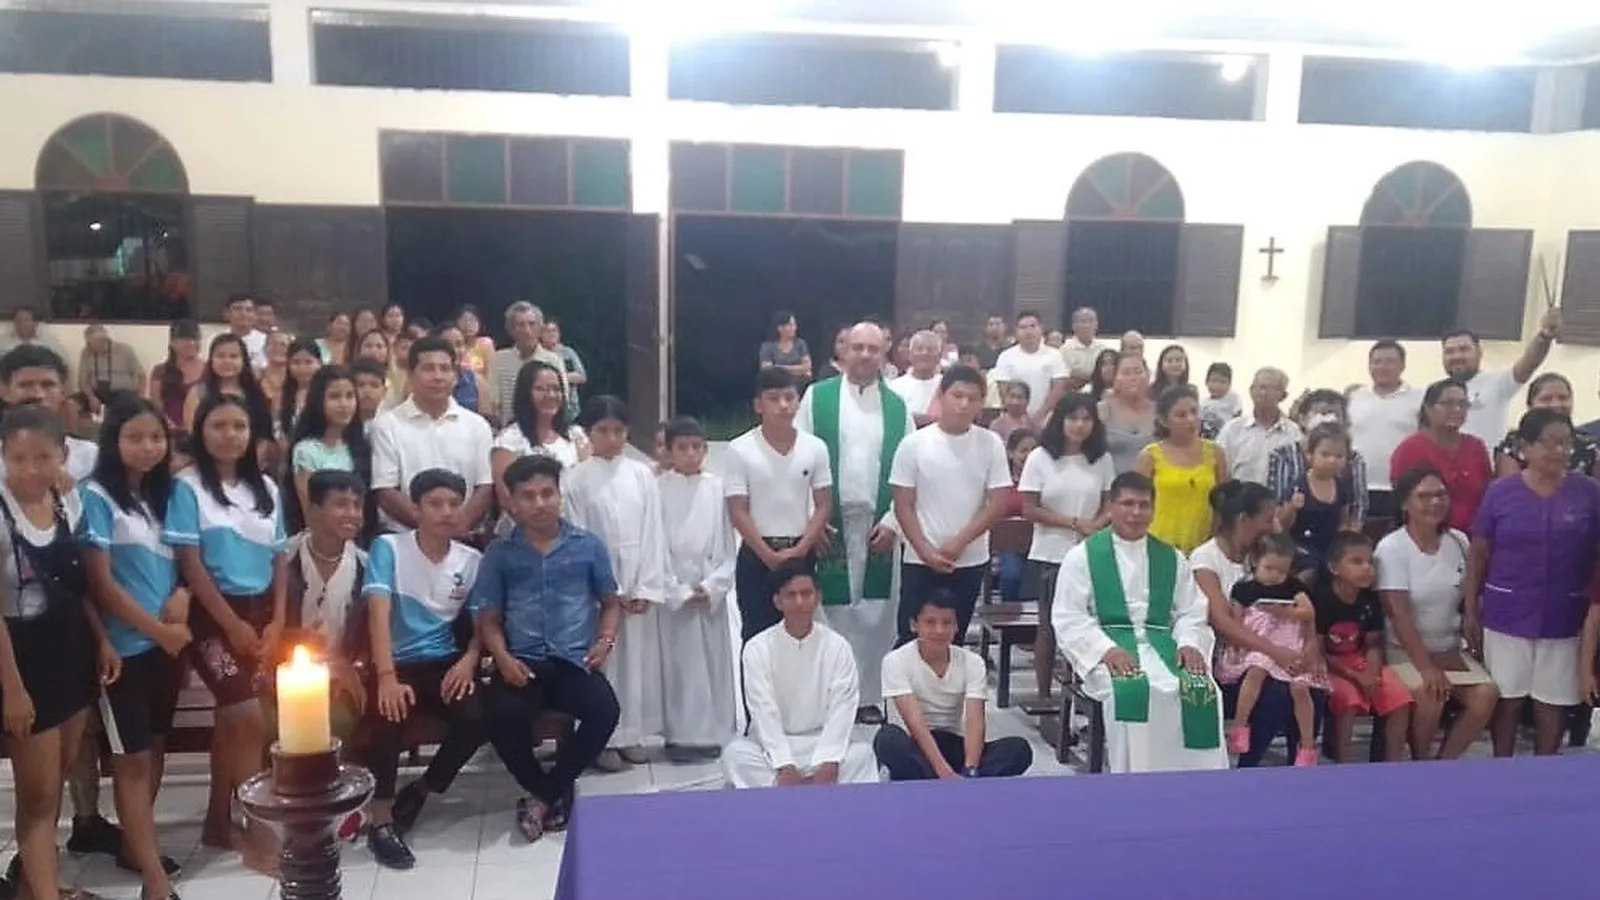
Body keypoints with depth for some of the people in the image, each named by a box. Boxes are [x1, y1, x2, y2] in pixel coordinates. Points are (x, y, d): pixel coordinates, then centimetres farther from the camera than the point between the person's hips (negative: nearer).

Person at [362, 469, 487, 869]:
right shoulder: (389, 548, -5)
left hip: (445, 663, 3)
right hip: (398, 663, -3)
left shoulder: (472, 560, 6)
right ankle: (381, 820, -14)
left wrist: (469, 659, -11)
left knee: (476, 719, -24)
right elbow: (379, 614, -15)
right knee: (389, 715, -34)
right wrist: (387, 677, -28)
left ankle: (419, 792, 5)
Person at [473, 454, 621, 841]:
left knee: (605, 711, -29)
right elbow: (488, 618, 9)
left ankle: (544, 793, -4)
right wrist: (502, 657, -10)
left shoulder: (589, 546, 10)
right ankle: (556, 793, -2)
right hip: (522, 663, 0)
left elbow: (611, 602, 18)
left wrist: (605, 640, -1)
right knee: (503, 716, -32)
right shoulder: (499, 553, 9)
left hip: (575, 662, 1)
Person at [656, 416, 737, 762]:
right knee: (679, 663, 2)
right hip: (674, 591, -2)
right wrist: (678, 591, -9)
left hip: (711, 591, 2)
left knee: (714, 661, 6)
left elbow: (728, 544, 3)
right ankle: (680, 735, 10)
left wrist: (712, 586, -7)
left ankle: (713, 733, 16)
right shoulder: (659, 488, -2)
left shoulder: (717, 487, 3)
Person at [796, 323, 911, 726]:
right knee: (832, 609, 2)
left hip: (879, 524, 2)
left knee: (877, 611, 6)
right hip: (828, 522, -2)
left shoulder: (897, 406, 7)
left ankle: (871, 696, 18)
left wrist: (892, 522, -3)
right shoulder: (817, 397, 1)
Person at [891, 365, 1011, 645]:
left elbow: (998, 503, -4)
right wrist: (926, 551, -11)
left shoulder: (991, 444, -2)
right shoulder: (914, 444, -6)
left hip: (971, 561, 2)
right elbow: (903, 507, -4)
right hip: (920, 561, -2)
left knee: (954, 640, 11)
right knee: (910, 639, 0)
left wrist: (959, 542, -11)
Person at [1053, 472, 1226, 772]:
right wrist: (1106, 649, -18)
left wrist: (1189, 643, -8)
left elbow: (1191, 613, 15)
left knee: (1202, 689, -26)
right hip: (1108, 649, -4)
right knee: (1131, 690, -36)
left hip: (1160, 644, 4)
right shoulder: (1082, 556, 5)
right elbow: (1068, 618, -3)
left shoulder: (1172, 559, 18)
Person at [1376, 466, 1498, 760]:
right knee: (1429, 694, -29)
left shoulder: (1459, 542, 3)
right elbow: (1399, 615, -19)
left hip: (1450, 647, 5)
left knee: (1487, 693, -17)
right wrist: (1426, 667, -25)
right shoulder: (1391, 548, -13)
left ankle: (1444, 762, 0)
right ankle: (1421, 764, -4)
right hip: (1404, 649, -5)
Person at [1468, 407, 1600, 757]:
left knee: (1554, 703, 10)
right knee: (1506, 699, 9)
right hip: (1507, 616, -1)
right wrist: (1471, 611, 0)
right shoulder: (1500, 492, -4)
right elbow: (1478, 555, 1)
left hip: (1563, 618, 1)